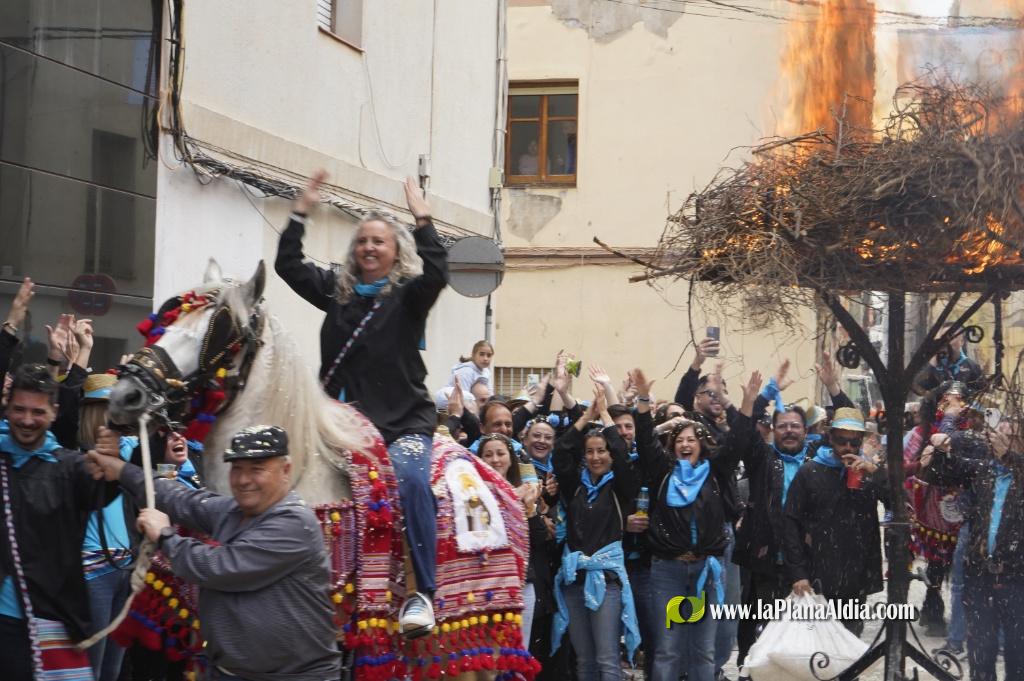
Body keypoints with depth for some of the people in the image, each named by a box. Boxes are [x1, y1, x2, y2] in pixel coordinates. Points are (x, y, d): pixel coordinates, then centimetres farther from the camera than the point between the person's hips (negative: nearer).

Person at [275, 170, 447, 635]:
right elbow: (288, 265, 10)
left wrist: (422, 219, -17)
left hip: (405, 421, -5)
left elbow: (437, 272, -17)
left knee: (410, 478, -31)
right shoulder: (337, 291, 15)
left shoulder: (409, 295, 3)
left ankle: (421, 593, -30)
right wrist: (301, 211, 6)